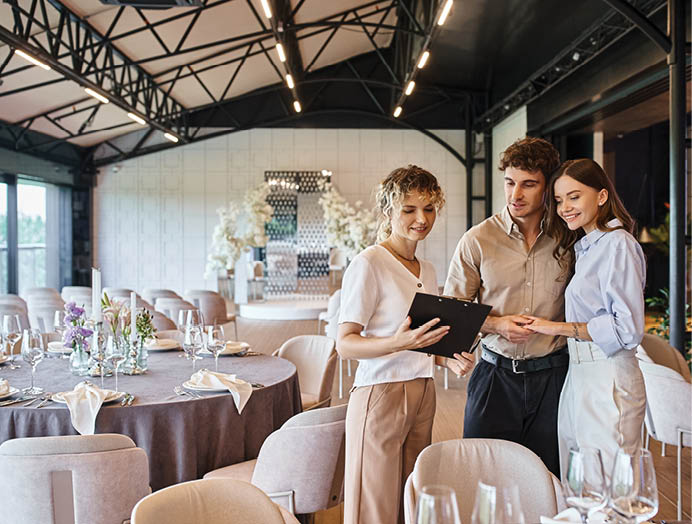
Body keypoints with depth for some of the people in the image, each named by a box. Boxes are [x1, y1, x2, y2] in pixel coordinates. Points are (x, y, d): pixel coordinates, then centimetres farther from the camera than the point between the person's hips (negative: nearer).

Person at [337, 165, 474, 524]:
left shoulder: (427, 270, 13)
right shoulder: (369, 263, -10)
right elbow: (345, 344, -14)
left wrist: (449, 360, 2)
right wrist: (398, 343, -30)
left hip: (423, 397, 7)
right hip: (380, 396, -7)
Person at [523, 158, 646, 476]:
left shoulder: (617, 244, -12)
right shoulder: (584, 246, 16)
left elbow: (628, 329, -17)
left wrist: (558, 328, -13)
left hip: (608, 380, -9)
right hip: (579, 375, 9)